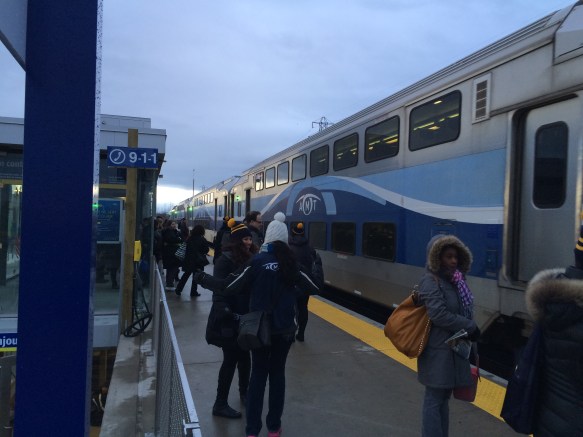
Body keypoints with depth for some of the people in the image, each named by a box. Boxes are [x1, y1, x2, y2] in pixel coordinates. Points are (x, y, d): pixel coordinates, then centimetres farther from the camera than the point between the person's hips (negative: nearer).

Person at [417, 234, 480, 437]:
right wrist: (470, 327, -15)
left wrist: (469, 329, -4)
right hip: (438, 351, -9)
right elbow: (439, 315, -24)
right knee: (434, 400, 1)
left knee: (443, 397, 18)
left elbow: (464, 310, 13)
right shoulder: (430, 281, -16)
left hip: (453, 349, 9)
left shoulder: (454, 280, 10)